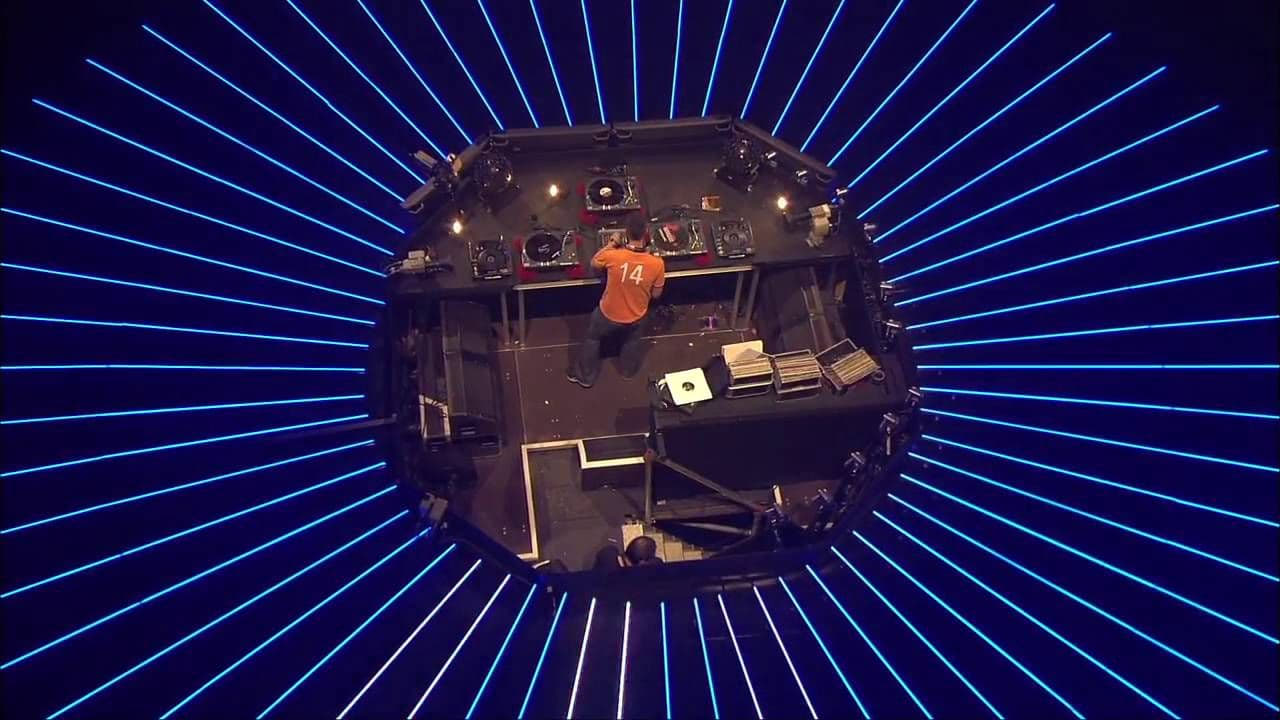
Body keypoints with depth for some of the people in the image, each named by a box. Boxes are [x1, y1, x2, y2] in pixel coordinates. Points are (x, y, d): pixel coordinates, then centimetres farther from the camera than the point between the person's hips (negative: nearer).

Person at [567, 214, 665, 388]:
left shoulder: (612, 256, -30)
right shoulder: (657, 263, -26)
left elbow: (593, 263, -5)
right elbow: (656, 294, -10)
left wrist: (611, 244, 3)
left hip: (608, 314, -1)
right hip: (635, 317, 1)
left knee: (592, 338, 30)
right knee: (632, 341, 36)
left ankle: (584, 375, 47)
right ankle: (629, 370, 59)